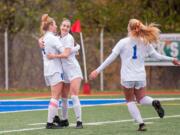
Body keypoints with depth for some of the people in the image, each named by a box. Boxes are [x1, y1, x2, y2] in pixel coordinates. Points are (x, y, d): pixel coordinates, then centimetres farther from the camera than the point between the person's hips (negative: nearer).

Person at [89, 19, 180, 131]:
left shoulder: (123, 42, -6)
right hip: (141, 77, 3)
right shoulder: (145, 43, 2)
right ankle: (154, 102, -15)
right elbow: (157, 56, 7)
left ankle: (141, 123, -3)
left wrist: (98, 70, -4)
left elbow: (111, 58, -8)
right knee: (141, 98, 18)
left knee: (130, 101, 12)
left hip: (127, 77, -3)